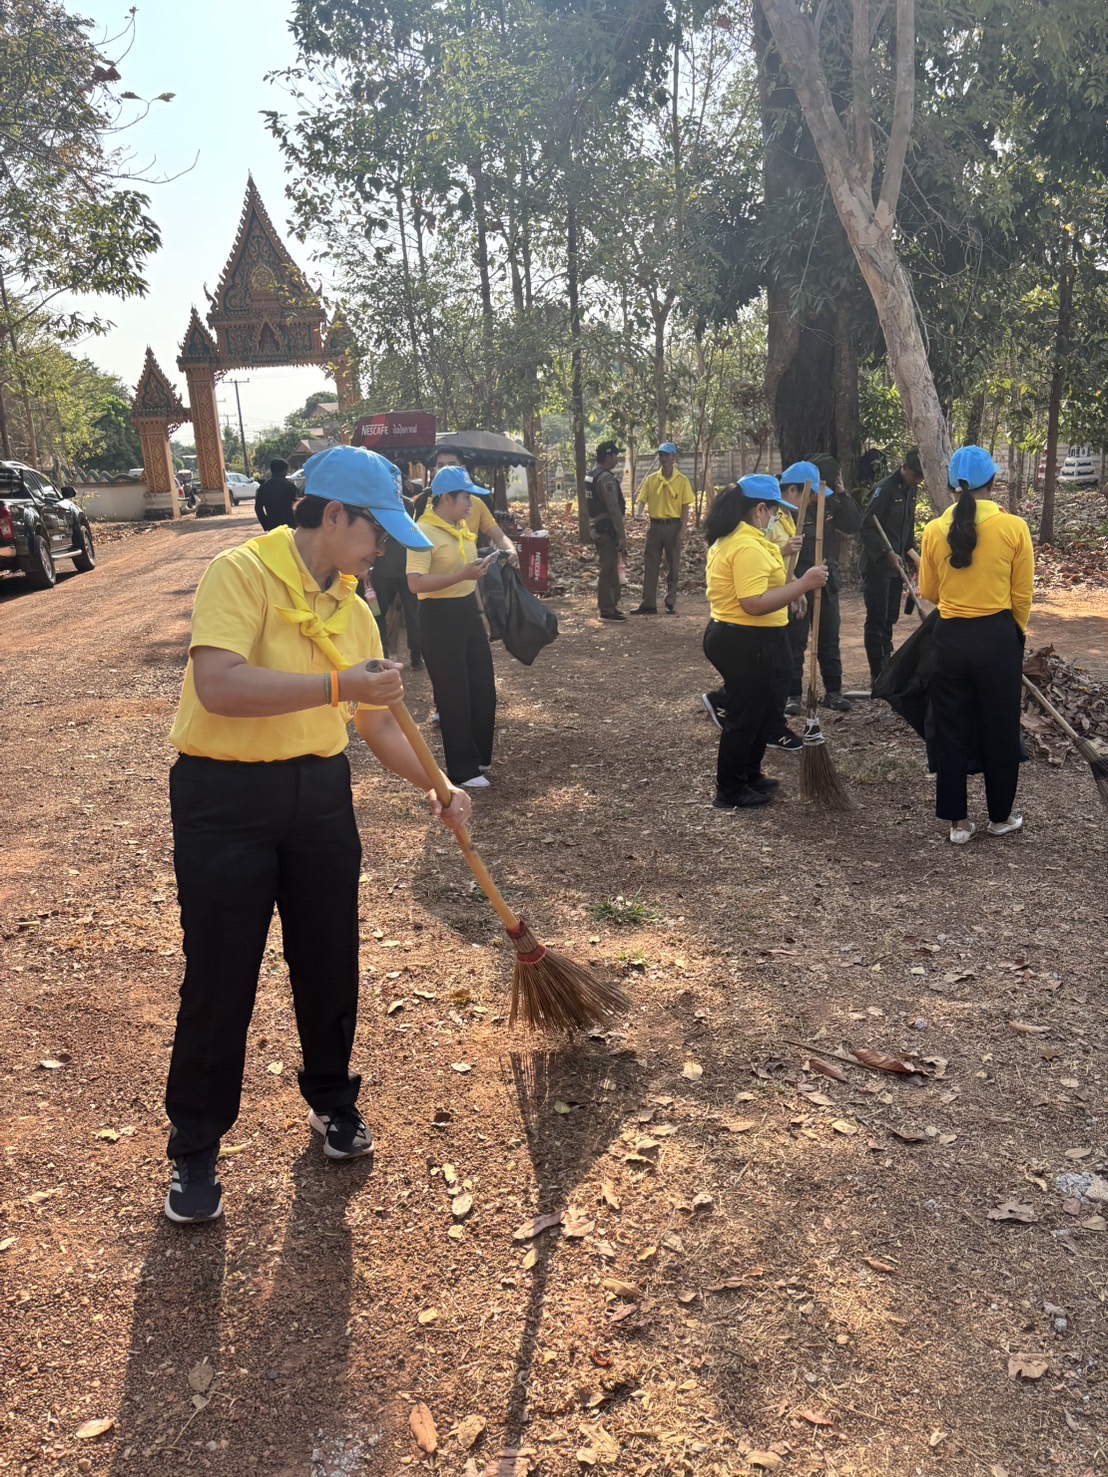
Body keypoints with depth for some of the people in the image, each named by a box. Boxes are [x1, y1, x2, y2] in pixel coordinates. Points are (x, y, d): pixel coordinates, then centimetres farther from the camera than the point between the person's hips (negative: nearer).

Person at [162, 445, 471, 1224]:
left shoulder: (352, 609, 8)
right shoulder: (241, 573, -14)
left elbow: (378, 722, 15)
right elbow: (218, 686, -29)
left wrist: (439, 789, 6)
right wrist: (338, 685, -30)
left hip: (321, 794, 6)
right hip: (225, 799, -6)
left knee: (331, 962, 14)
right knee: (220, 978, 2)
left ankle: (333, 1098, 37)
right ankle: (195, 1150, 21)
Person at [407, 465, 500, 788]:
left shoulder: (461, 526, 10)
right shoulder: (423, 531, -17)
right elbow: (415, 583, -26)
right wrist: (462, 575, -30)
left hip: (468, 610, 8)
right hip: (440, 616, -8)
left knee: (483, 688, 14)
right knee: (453, 694, 0)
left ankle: (480, 755, 31)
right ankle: (463, 769, 11)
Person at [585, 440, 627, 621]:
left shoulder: (591, 475, 13)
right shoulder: (606, 477, -18)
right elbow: (614, 509, -21)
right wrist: (622, 535, -20)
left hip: (597, 527, 10)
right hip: (607, 529, -10)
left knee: (608, 567, 18)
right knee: (607, 569, -5)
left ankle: (610, 605, 26)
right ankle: (607, 611, -1)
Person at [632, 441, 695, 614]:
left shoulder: (682, 480, -2)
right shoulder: (650, 479, 4)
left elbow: (685, 507, -2)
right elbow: (642, 499, 1)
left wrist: (682, 530, -10)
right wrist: (638, 512, -21)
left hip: (673, 526, -2)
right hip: (655, 526, 2)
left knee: (672, 567, 5)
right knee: (650, 566, 2)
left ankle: (670, 604, 13)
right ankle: (648, 604, 6)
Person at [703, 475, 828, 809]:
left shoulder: (729, 539, 11)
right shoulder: (748, 547, -23)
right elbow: (755, 604, -30)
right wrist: (803, 584, -28)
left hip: (733, 636, 11)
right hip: (748, 643, -11)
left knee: (762, 712, 22)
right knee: (746, 717, 2)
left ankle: (748, 777, 35)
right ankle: (730, 791, 14)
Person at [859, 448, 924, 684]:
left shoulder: (910, 490, 11)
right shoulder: (885, 489, -15)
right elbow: (868, 528, -19)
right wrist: (886, 554, -26)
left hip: (896, 565, 8)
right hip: (877, 565, -8)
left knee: (889, 619, 12)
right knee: (876, 620, -5)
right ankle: (878, 675, -2)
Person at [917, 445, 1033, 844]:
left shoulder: (934, 530, -4)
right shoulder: (1013, 527, -9)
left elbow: (928, 592, 7)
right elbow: (1022, 595, -1)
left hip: (951, 637, 1)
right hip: (998, 636, -1)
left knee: (951, 731, 11)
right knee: (1001, 729, 13)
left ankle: (958, 820, 16)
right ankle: (1001, 816, 24)